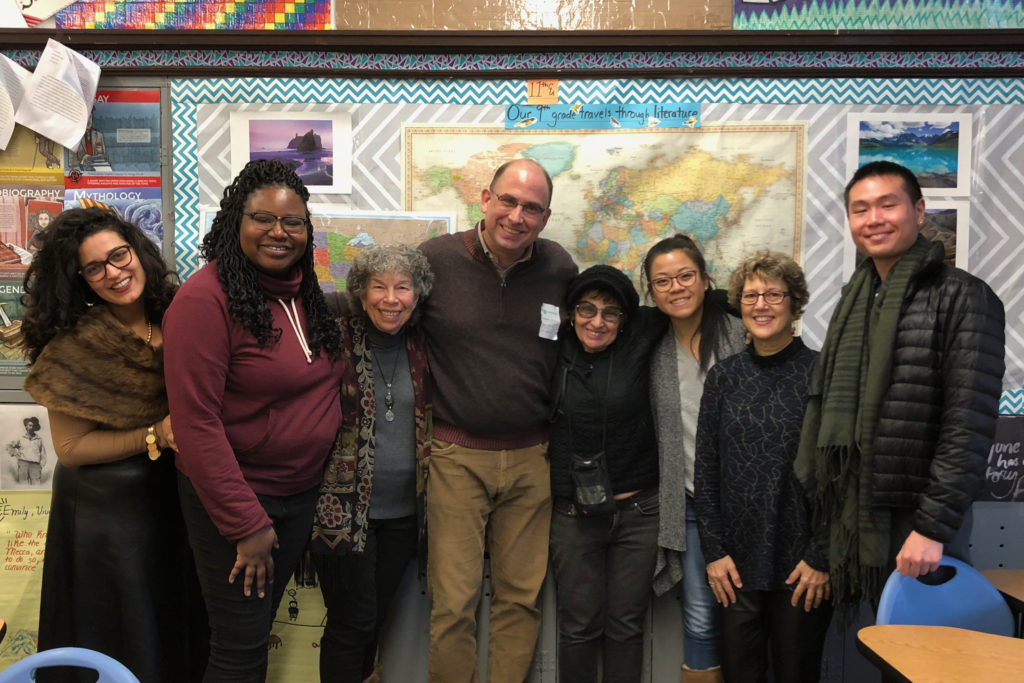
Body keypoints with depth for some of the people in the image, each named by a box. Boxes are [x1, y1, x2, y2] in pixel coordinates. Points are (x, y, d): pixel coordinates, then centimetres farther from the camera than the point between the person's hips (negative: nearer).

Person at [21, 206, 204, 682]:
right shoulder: (73, 347, -18)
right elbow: (70, 447, -15)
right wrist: (154, 437, -23)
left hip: (175, 492, 5)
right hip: (106, 505, -4)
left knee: (178, 612, 23)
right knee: (123, 630, 14)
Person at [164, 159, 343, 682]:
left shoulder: (304, 291, 4)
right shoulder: (206, 299, -19)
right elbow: (196, 423, -21)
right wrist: (246, 523, -19)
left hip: (303, 491, 7)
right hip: (232, 499, -7)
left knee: (264, 624, 22)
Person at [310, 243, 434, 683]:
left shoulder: (421, 348, 4)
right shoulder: (337, 341, -9)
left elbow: (433, 421, 15)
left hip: (403, 512, 4)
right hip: (345, 509, -4)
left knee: (375, 617, 17)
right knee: (352, 623, 5)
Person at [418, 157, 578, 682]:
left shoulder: (560, 268, 2)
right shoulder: (435, 259, -6)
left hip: (532, 458, 3)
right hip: (457, 456, -2)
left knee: (522, 598, 13)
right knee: (453, 603, 4)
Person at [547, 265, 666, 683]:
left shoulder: (638, 340, -4)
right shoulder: (557, 349, -1)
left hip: (637, 511, 0)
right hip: (573, 516, 1)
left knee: (627, 625, 12)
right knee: (579, 626, 11)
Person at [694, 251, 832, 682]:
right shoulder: (724, 376, 5)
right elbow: (705, 470, 5)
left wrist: (821, 558, -8)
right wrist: (714, 551, 0)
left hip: (802, 564, -2)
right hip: (737, 562, 3)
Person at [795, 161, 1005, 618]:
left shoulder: (963, 298, -7)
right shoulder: (852, 302, 14)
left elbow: (970, 426, -14)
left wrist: (933, 527, -18)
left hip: (920, 527, -6)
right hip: (851, 520, 6)